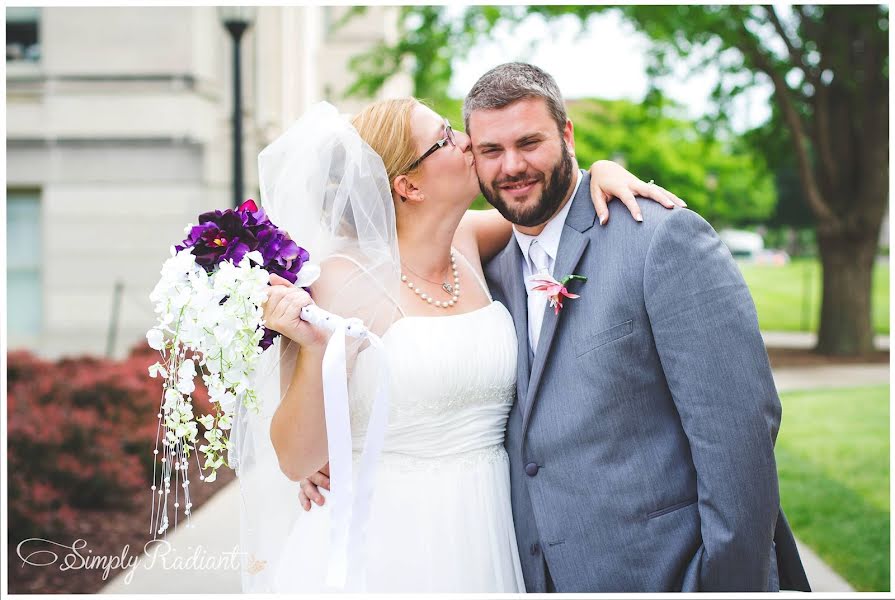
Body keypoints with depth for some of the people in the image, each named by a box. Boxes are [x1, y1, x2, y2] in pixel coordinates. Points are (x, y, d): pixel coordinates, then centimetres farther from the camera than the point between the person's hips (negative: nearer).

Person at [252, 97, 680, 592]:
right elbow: (296, 460, -14)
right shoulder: (344, 280, -14)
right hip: (383, 550, -6)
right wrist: (315, 349, -29)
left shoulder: (466, 241, 4)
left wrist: (600, 171, 2)